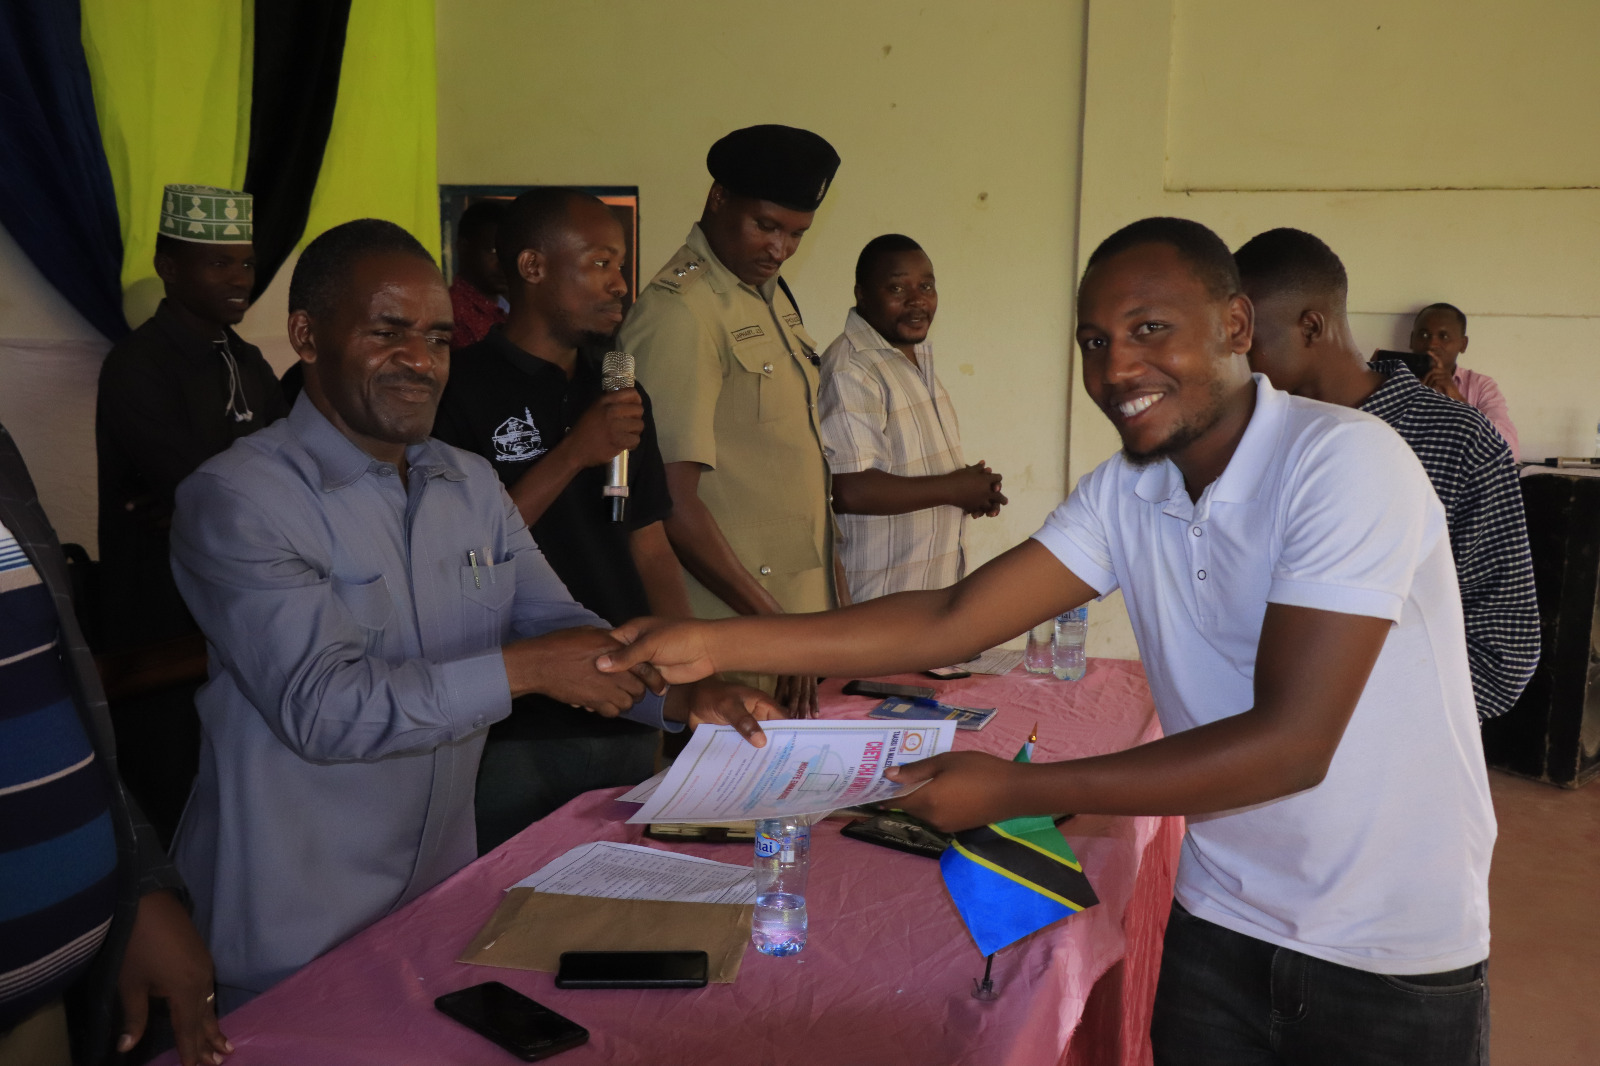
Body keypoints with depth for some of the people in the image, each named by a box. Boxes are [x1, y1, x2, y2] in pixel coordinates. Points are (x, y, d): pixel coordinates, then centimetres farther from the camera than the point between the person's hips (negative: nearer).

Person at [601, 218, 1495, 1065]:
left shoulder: (1345, 461, -22)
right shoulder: (1126, 494, -2)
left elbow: (1293, 741, -27)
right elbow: (953, 622, -8)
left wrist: (1016, 791, -27)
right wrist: (711, 644, -17)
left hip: (1394, 960, -4)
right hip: (1220, 926, 5)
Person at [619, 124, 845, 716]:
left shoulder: (772, 295, 13)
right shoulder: (679, 312, -16)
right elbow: (674, 501, -21)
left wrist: (832, 585, 15)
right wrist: (771, 623, -20)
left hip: (807, 603, 8)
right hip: (736, 623, -8)